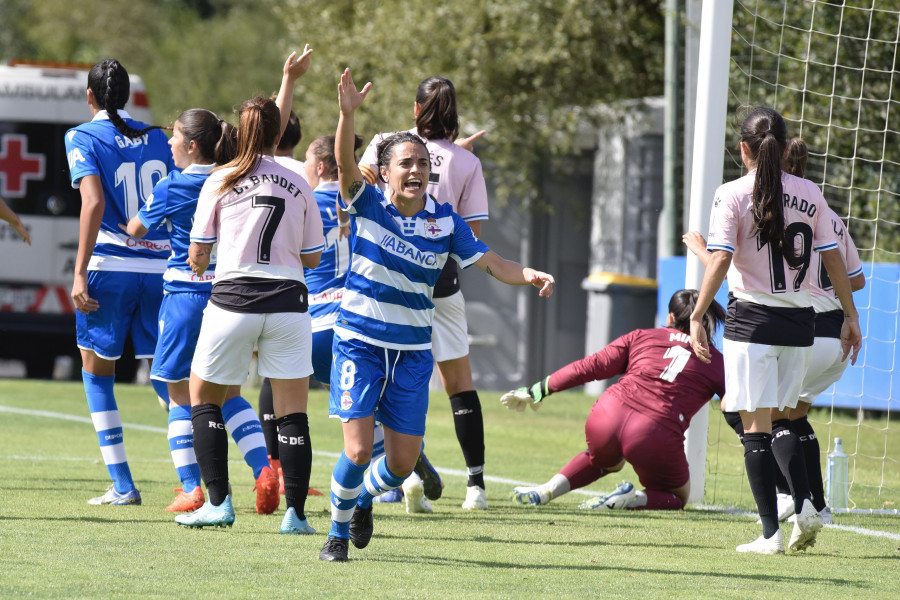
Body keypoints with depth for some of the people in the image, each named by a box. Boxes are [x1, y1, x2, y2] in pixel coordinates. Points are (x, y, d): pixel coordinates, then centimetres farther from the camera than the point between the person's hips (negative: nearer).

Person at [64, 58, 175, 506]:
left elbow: (94, 203, -15)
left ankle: (122, 485, 3)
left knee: (97, 371, 9)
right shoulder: (158, 138, 12)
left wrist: (80, 273, -16)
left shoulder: (83, 138, -2)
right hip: (162, 268, 4)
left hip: (110, 267, -4)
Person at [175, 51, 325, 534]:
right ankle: (295, 511, -3)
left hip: (233, 299, -1)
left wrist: (199, 266, 24)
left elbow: (197, 253, 1)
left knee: (203, 396, 15)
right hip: (287, 301, 1)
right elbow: (312, 257, 10)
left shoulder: (220, 182, -1)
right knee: (292, 409, 3)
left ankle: (218, 502, 7)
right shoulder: (297, 186, 6)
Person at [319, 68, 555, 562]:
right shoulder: (368, 204, -7)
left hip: (414, 350, 3)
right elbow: (345, 163, -24)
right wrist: (347, 113, -41)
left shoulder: (445, 221, 0)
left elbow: (488, 262, 0)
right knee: (358, 450, -14)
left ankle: (363, 497, 39)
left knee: (403, 462, 4)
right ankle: (337, 532, 12)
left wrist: (528, 275, -20)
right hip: (360, 341, -3)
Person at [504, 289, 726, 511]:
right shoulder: (716, 362, 14)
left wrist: (537, 390, 19)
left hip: (609, 415, 3)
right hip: (657, 438, -3)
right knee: (677, 497, 24)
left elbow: (591, 367, 14)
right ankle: (632, 500, -7)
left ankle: (545, 491, 17)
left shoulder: (641, 337, 17)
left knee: (608, 461, 38)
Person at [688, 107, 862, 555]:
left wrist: (697, 317, -11)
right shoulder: (810, 194, 4)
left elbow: (720, 261, -14)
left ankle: (770, 533, -4)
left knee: (756, 425, 0)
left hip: (751, 317, -4)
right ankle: (804, 507, -1)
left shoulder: (733, 195, -6)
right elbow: (834, 260, 6)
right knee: (781, 420, 18)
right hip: (799, 318, 4)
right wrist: (850, 317, 14)